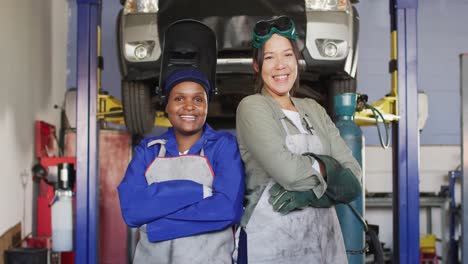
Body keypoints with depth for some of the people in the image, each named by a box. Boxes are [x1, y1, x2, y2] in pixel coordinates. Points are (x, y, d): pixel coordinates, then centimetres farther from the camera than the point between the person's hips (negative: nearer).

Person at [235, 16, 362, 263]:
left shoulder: (314, 110, 11)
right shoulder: (252, 107, -5)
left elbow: (353, 176, 1)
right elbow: (288, 171, -20)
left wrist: (312, 191, -15)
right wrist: (328, 168, -3)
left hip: (325, 237, 5)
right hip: (274, 240, -5)